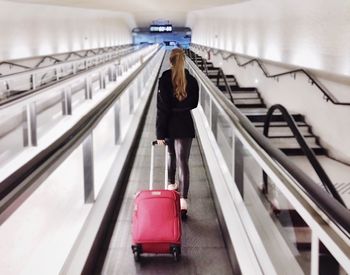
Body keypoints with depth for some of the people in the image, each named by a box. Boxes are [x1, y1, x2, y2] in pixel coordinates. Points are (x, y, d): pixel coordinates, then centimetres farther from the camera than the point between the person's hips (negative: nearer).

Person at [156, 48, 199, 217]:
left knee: (171, 156, 24)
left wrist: (160, 133, -10)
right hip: (185, 125, 0)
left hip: (169, 125, 0)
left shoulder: (164, 80, -10)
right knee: (183, 161, -4)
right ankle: (183, 200, -13)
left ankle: (171, 185, 42)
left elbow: (162, 108, -12)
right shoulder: (191, 80, -2)